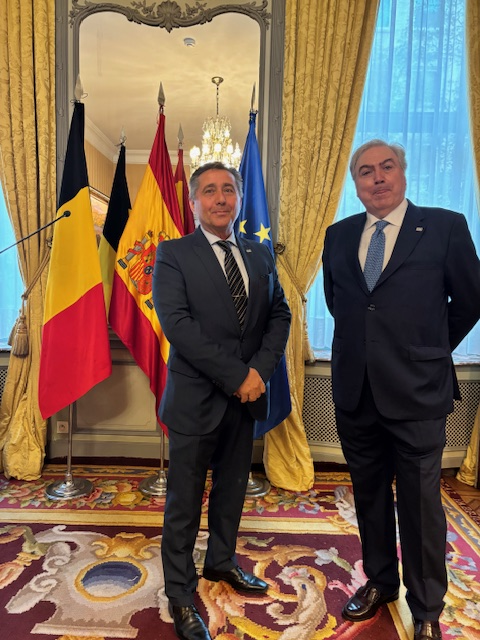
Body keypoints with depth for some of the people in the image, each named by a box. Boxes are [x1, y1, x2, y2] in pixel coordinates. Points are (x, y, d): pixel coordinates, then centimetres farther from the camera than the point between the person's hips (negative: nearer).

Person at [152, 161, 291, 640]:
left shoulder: (261, 255, 9)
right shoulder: (173, 254, -7)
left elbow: (279, 314, 6)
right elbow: (177, 323, -18)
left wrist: (260, 369, -11)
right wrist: (236, 376, -20)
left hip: (247, 396, 5)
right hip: (196, 398, -5)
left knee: (232, 488, 21)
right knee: (185, 501, 9)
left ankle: (221, 561, 45)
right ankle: (180, 595, 30)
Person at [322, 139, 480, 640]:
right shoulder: (338, 236, 6)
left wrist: (430, 352, 11)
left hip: (417, 392, -3)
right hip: (355, 391, 4)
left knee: (421, 504, 9)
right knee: (369, 495, 18)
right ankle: (379, 582, 40)